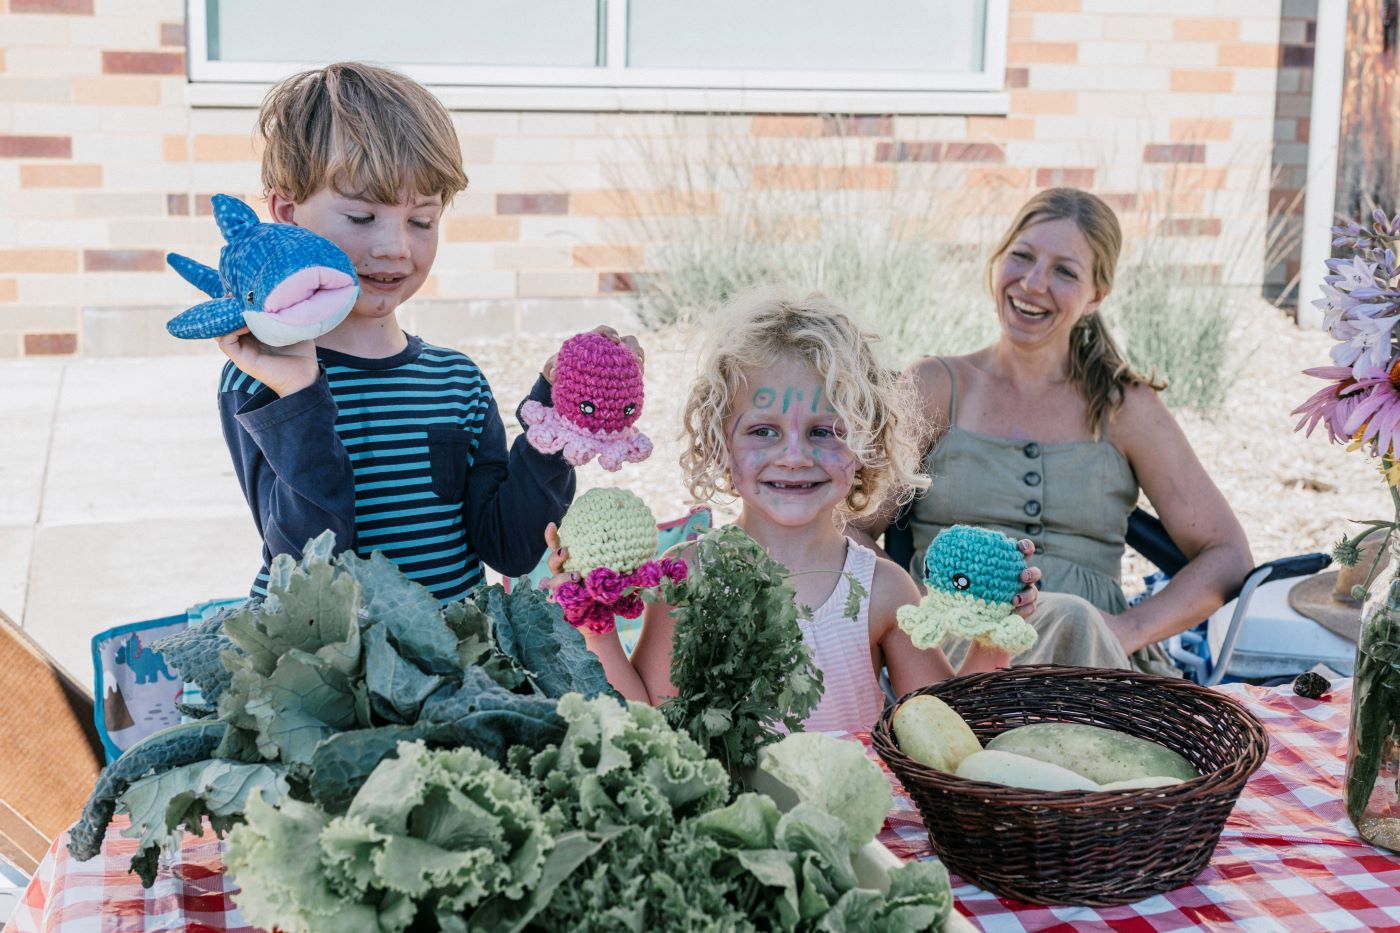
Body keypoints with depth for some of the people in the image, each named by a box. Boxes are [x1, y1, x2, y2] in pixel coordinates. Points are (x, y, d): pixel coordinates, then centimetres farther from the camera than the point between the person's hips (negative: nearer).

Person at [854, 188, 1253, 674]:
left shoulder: (1127, 407, 12)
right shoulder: (937, 388, 11)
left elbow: (1228, 556, 9)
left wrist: (1128, 629, -8)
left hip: (1096, 663, 2)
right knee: (1069, 619, -35)